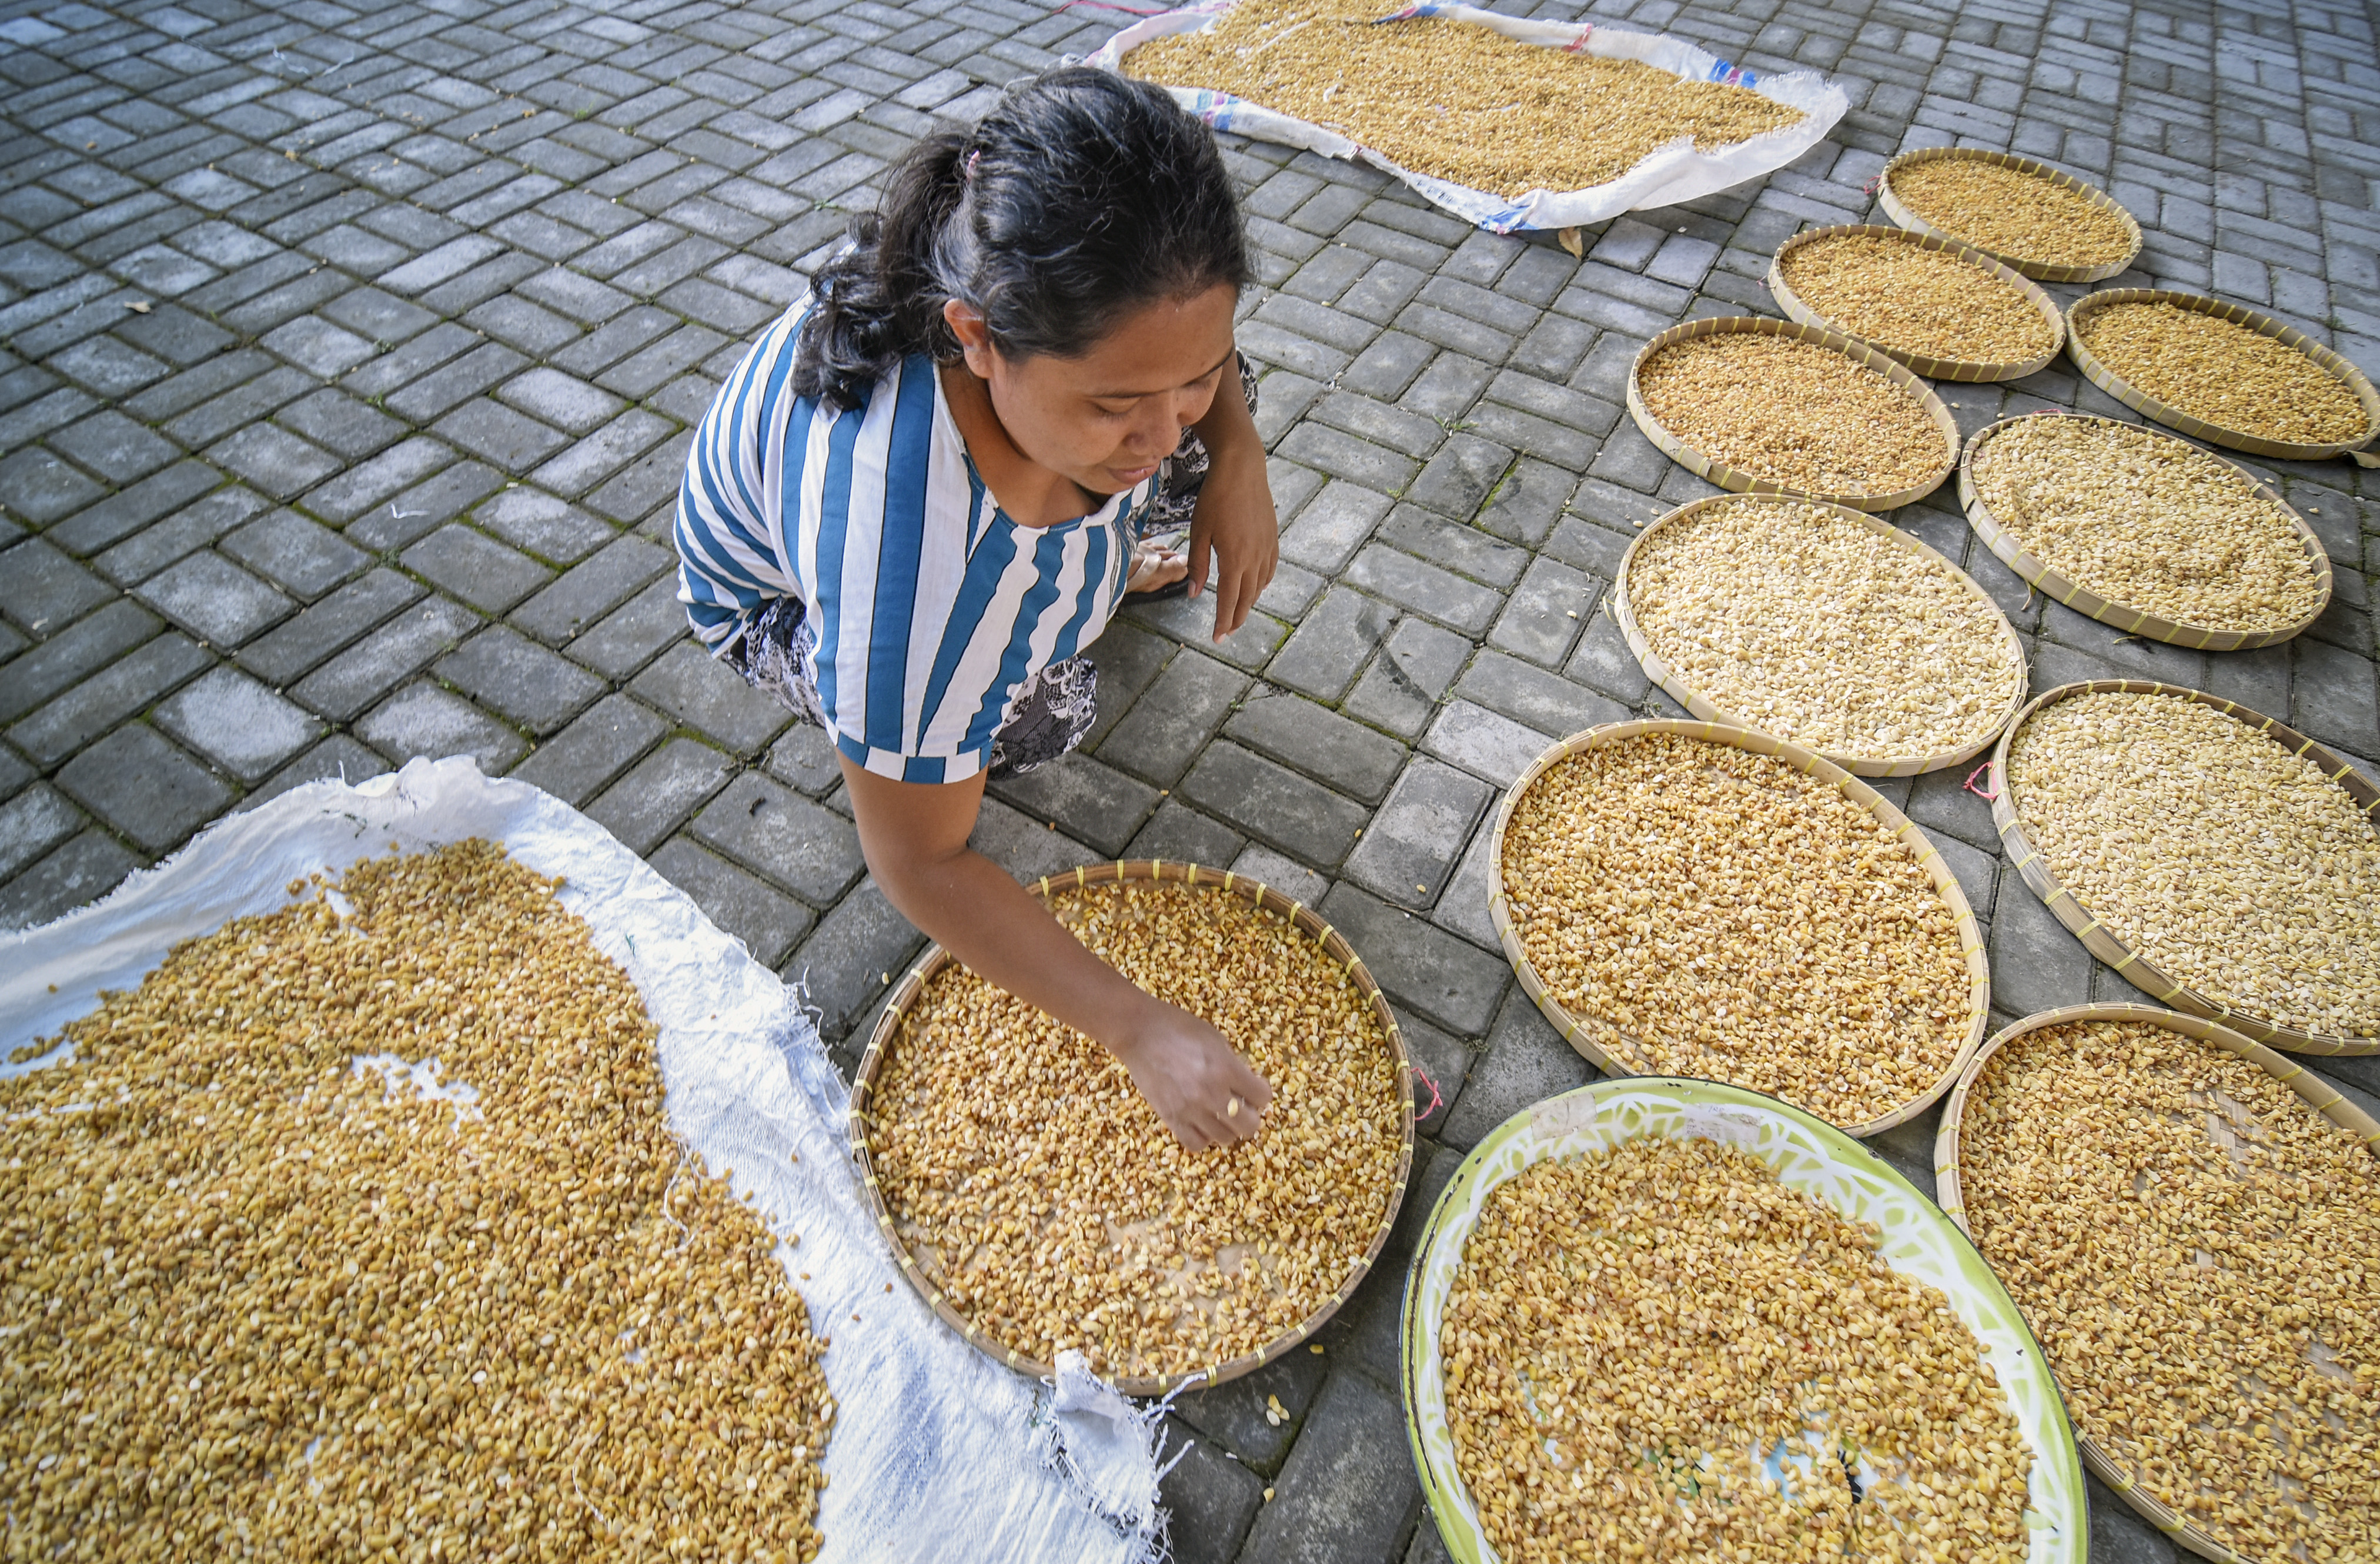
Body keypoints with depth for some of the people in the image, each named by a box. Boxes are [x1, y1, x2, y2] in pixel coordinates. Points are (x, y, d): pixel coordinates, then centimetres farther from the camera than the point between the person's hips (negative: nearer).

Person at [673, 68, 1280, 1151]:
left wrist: (1235, 453, -25)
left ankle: (1106, 555, 20)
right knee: (1040, 717, -31)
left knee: (1215, 439, -11)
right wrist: (1138, 1029, -36)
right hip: (777, 598, -5)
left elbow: (1188, 330, -6)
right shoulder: (907, 570, -47)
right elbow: (919, 863, -35)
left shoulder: (1077, 307, -33)